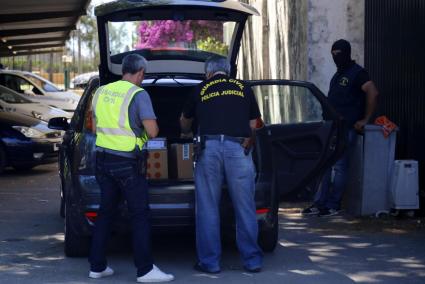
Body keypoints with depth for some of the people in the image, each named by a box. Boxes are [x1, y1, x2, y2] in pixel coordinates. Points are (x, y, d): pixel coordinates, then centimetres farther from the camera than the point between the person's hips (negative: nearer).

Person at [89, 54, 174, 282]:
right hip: (126, 162, -6)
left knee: (105, 212, 14)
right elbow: (152, 132, -16)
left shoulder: (101, 92, 9)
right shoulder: (139, 94, -10)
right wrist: (145, 127, 5)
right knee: (140, 215, -1)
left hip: (102, 158, 6)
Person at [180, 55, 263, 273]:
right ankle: (252, 260, 11)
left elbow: (185, 121, 34)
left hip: (210, 147, 0)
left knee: (207, 208, 6)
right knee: (244, 207, 6)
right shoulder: (244, 89, 18)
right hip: (239, 147, 1)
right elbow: (252, 124, 17)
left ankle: (209, 262, 9)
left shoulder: (202, 89, 18)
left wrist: (186, 134, 55)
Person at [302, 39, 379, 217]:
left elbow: (373, 93, -18)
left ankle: (333, 206, -1)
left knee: (339, 166, -6)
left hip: (346, 128, -9)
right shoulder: (338, 75, 20)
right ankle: (320, 203, 9)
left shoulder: (357, 73, -8)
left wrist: (365, 119, -17)